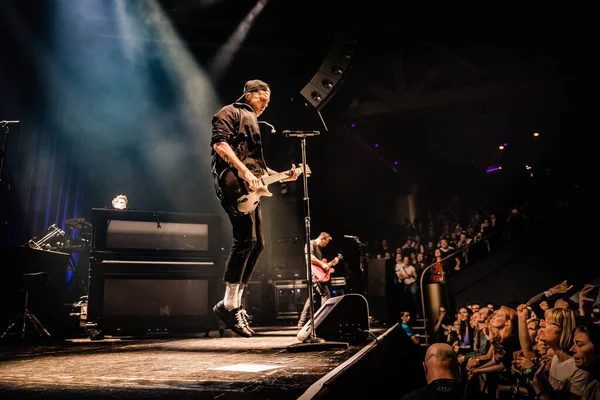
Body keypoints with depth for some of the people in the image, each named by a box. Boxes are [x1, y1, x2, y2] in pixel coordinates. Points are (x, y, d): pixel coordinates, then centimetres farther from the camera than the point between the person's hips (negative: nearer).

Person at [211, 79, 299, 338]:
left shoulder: (252, 123, 32)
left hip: (248, 184, 10)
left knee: (256, 243, 3)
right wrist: (244, 171, -21)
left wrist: (282, 176, 16)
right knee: (245, 238, -20)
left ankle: (235, 303, 7)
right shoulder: (231, 112, 5)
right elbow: (219, 143, -13)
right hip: (232, 178, -10)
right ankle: (229, 304, -15)